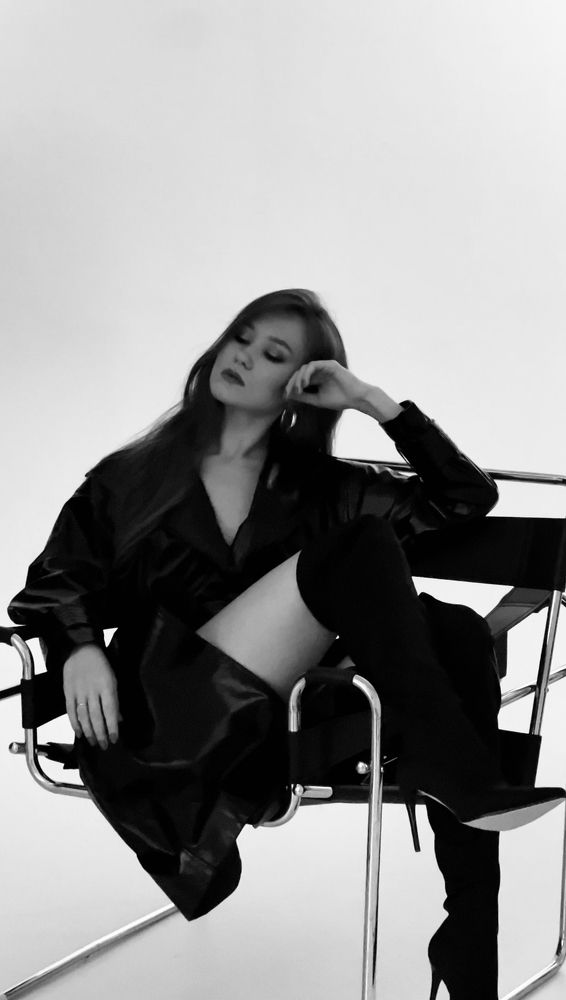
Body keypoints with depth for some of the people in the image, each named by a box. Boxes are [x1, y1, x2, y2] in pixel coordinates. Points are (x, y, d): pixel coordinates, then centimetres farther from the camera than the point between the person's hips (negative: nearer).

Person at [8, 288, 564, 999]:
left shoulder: (317, 488, 23)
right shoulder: (132, 477, 21)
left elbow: (468, 498, 18)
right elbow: (54, 579, 13)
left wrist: (375, 403, 9)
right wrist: (78, 648, -9)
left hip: (270, 726, 3)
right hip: (163, 722, -3)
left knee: (455, 633, -26)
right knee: (358, 550, -21)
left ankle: (472, 940, -29)